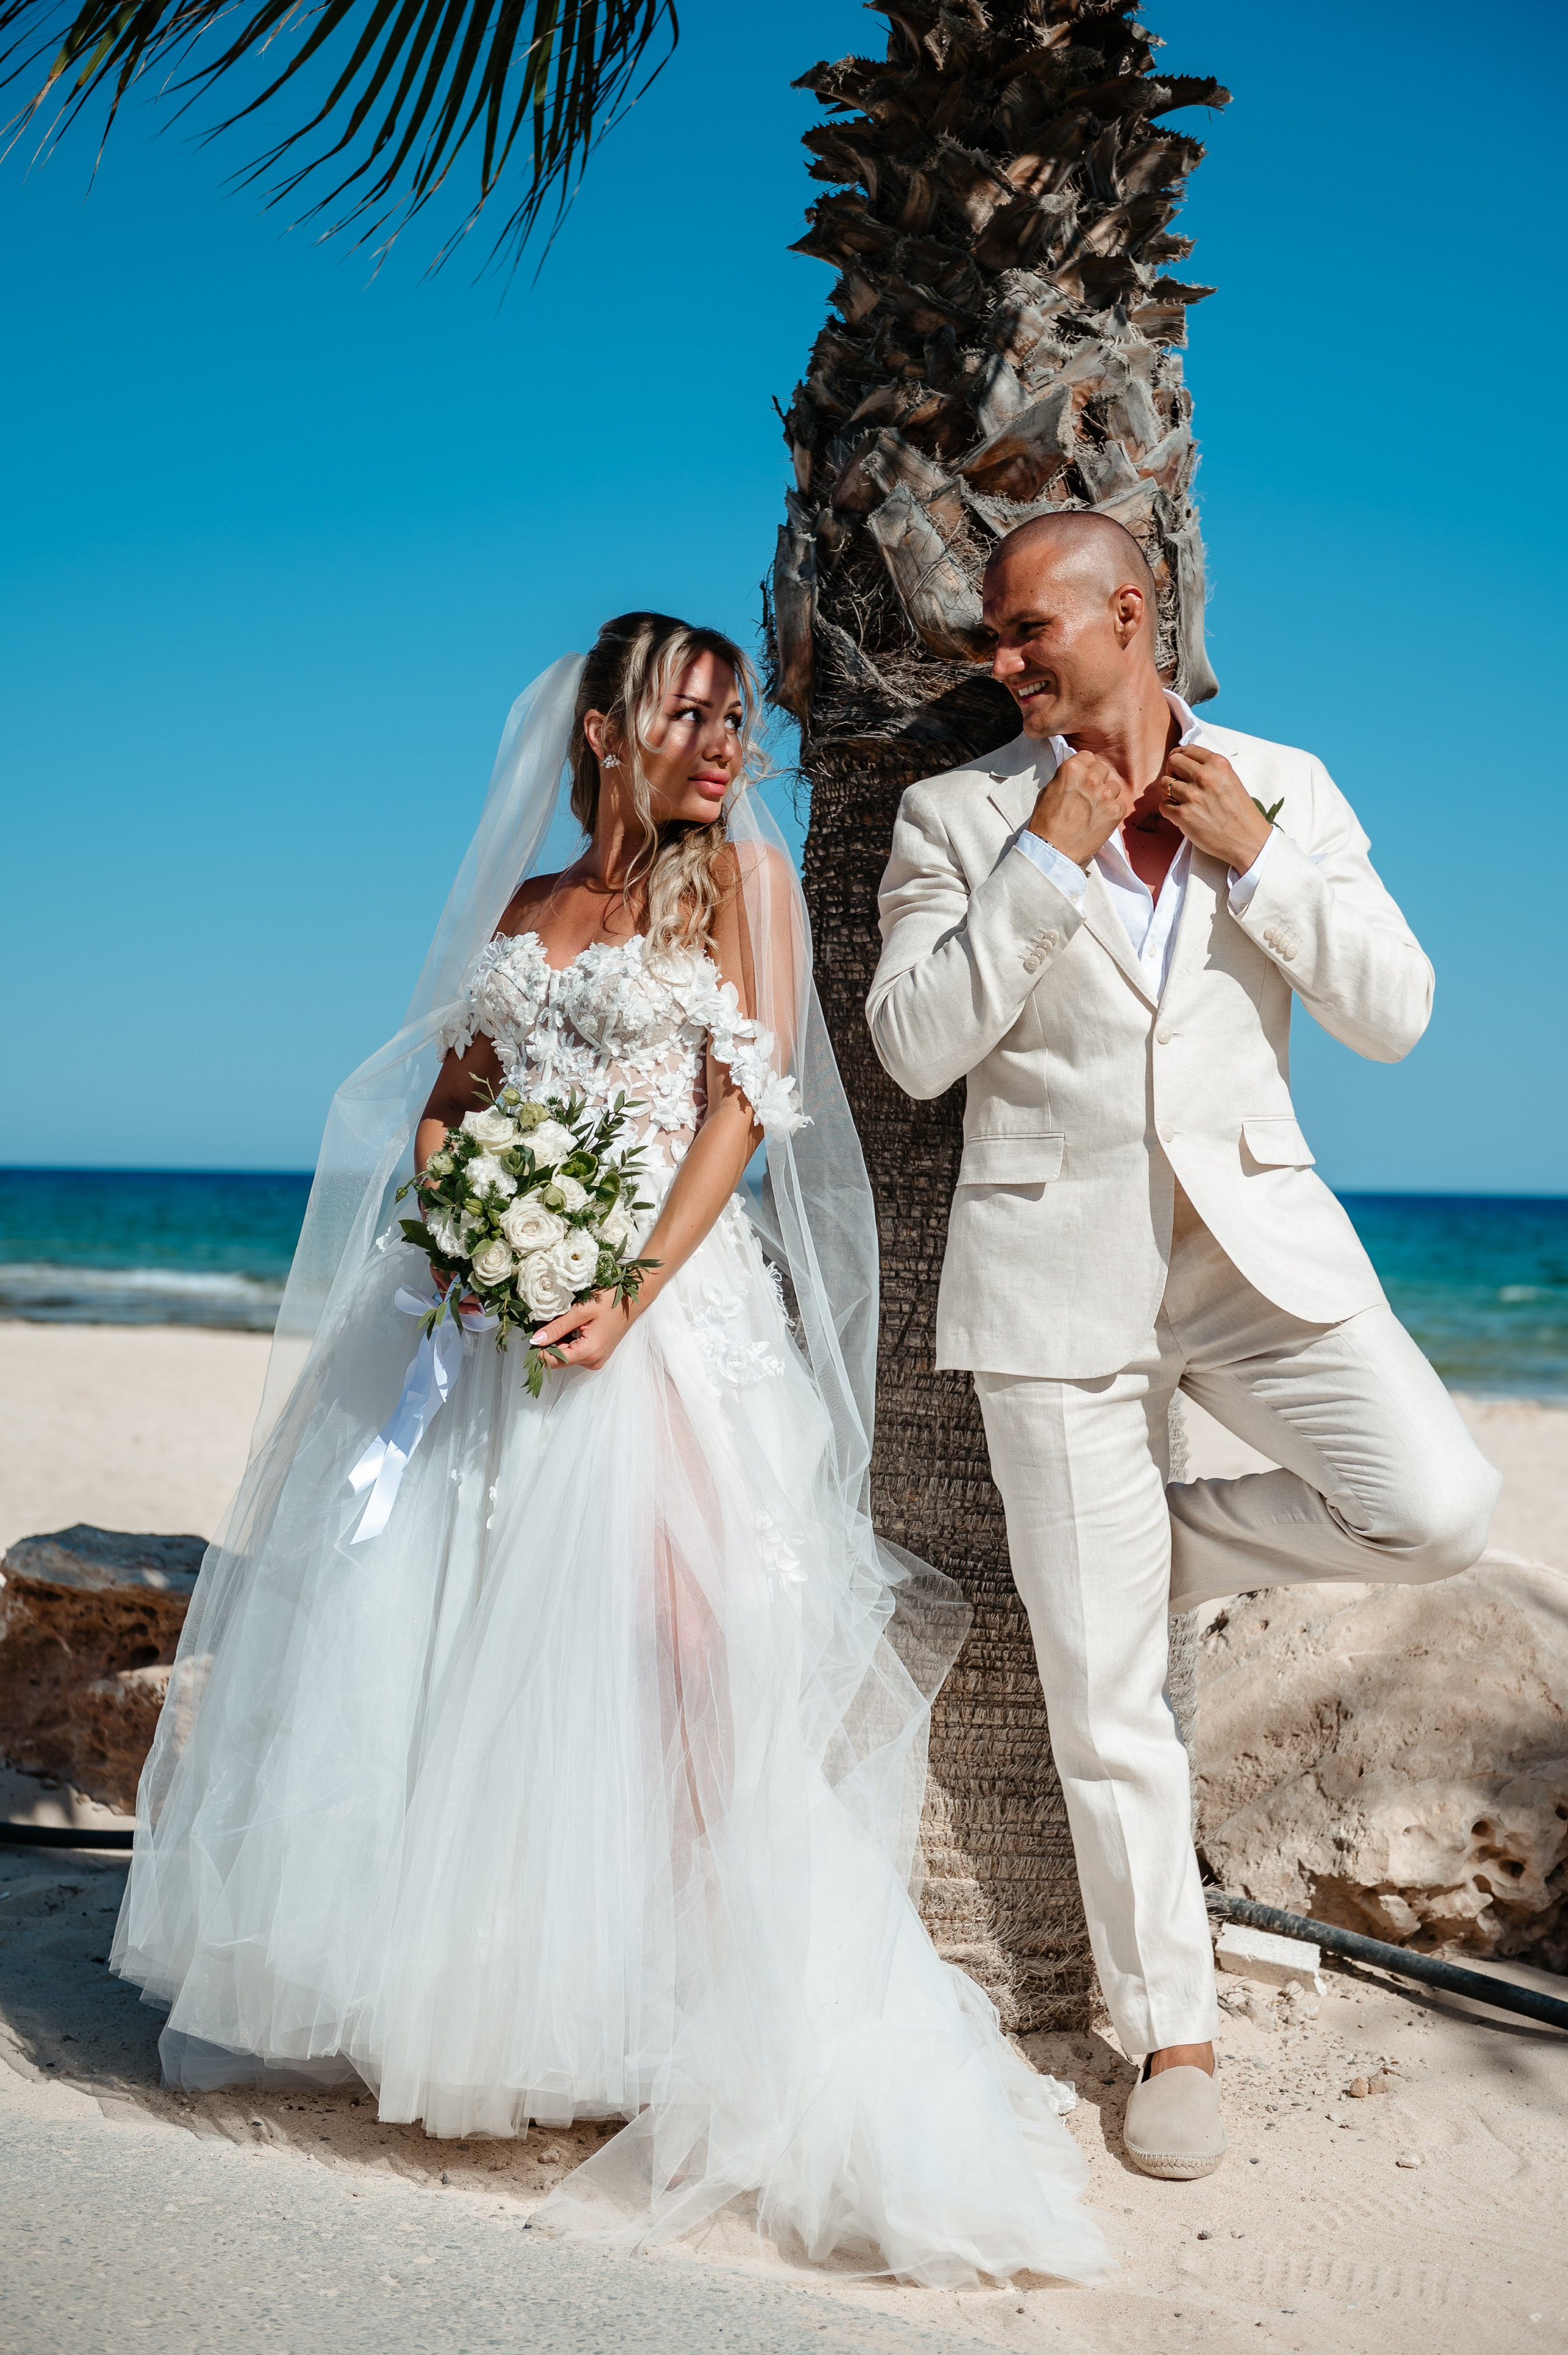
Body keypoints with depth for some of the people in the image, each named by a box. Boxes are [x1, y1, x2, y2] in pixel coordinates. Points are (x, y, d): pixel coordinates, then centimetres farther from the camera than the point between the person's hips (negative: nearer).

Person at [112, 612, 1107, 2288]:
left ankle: (734, 2055, -4)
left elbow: (743, 1103, -6)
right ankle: (408, 1978, 28)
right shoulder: (523, 911, 16)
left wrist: (631, 1299, -18)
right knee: (407, 1615, 7)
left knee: (658, 1641, -13)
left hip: (668, 1299, -5)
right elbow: (441, 1100, 16)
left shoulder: (741, 875, 4)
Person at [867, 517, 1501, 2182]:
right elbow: (914, 1044, -7)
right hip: (1054, 1264, -1)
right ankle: (1170, 2034, 19)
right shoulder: (958, 816, 4)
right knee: (1102, 1688, 1)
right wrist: (1045, 858, -12)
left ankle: (1164, 1547, 10)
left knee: (1436, 1508, -20)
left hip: (1255, 1239, 2)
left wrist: (1253, 857, -8)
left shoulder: (1284, 789, 8)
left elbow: (1395, 1014, 2)